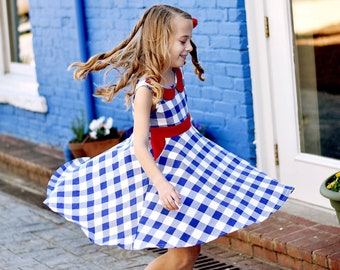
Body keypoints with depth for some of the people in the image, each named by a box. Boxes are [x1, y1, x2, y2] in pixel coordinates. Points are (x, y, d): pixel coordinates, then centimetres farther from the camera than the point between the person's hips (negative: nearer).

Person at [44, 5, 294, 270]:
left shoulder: (175, 73, -3)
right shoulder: (147, 89, -26)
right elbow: (140, 145, -33)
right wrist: (161, 185, -42)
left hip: (190, 156, 9)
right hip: (165, 165, -9)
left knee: (192, 248, 11)